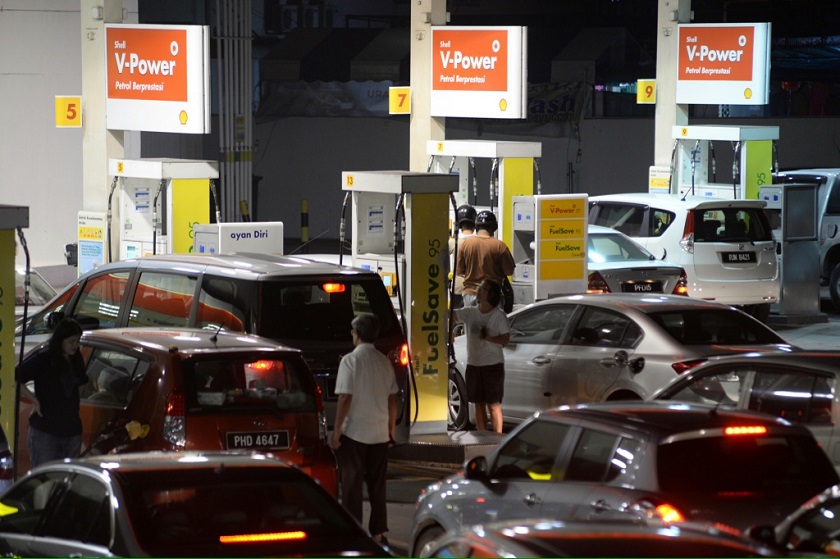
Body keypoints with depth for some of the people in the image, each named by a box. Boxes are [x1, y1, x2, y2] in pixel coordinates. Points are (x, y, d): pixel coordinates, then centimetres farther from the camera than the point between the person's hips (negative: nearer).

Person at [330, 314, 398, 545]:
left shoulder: (351, 360, -11)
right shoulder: (384, 361, 5)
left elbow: (345, 398, -14)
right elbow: (392, 399, 9)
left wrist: (336, 431, -8)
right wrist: (391, 429, 19)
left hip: (354, 433, -5)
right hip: (379, 433, 5)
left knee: (351, 485, 1)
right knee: (377, 485, 11)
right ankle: (378, 533, 12)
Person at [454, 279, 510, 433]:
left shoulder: (499, 315, -6)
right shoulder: (470, 313, 6)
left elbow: (505, 339, -8)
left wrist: (488, 338, -20)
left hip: (493, 365, -5)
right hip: (473, 364, 5)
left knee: (493, 404, -6)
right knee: (479, 403, 9)